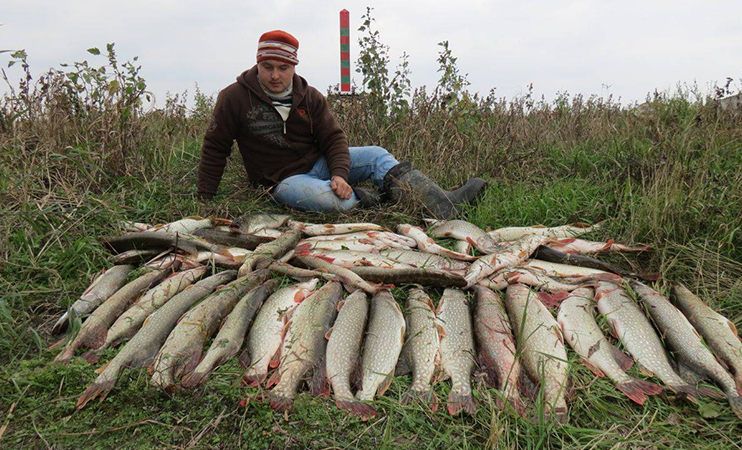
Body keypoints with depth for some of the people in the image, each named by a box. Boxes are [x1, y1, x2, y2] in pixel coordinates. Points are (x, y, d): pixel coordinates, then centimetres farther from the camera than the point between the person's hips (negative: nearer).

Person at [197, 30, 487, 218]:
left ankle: (444, 205, -23)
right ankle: (383, 194, -15)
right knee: (326, 198, -39)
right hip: (282, 179, -4)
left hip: (317, 163, 5)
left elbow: (334, 138, -1)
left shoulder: (309, 97, 2)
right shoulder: (234, 98, -7)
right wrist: (205, 200, -5)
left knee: (374, 155, -15)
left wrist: (340, 174, -21)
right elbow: (215, 148, -4)